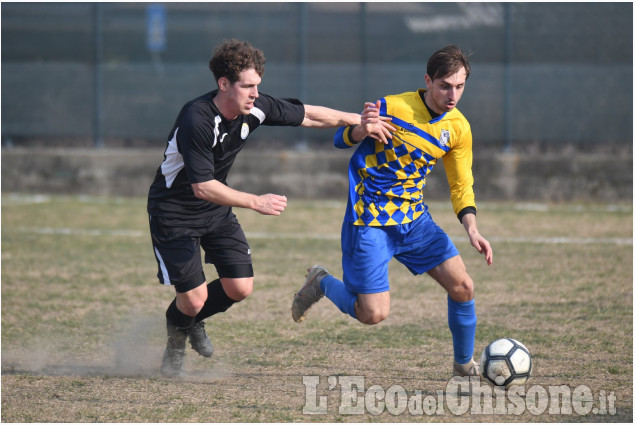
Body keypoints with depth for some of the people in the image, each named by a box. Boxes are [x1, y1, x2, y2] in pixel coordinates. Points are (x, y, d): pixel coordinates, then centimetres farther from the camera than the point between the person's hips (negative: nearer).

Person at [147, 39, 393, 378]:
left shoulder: (255, 107, -11)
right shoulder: (196, 120, -32)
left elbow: (307, 115, 5)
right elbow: (202, 186, -33)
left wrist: (358, 120, 4)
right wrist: (256, 202, -35)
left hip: (216, 210, 7)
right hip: (174, 213, -7)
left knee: (240, 288, -2)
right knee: (194, 297, -11)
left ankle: (193, 321, 29)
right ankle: (175, 339, 25)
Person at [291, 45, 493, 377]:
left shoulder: (458, 129, -2)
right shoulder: (392, 108, -18)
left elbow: (461, 187, 8)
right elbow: (341, 140, -6)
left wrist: (471, 229, -9)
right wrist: (362, 130, -30)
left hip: (415, 218, 5)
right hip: (369, 221, -5)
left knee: (462, 287, -6)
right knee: (374, 314, -9)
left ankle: (464, 364, 16)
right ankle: (321, 283, 21)